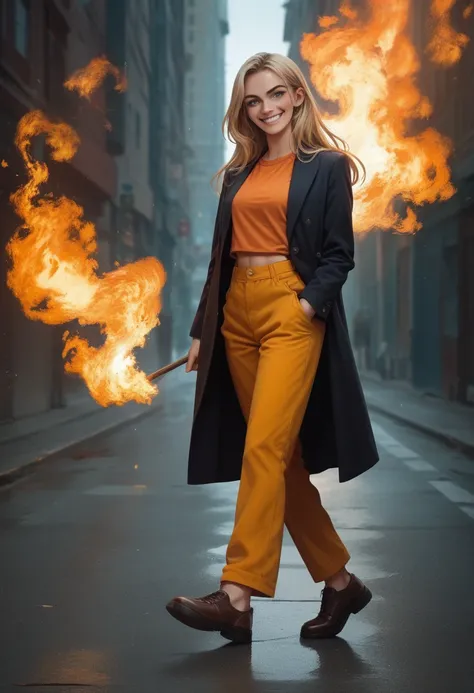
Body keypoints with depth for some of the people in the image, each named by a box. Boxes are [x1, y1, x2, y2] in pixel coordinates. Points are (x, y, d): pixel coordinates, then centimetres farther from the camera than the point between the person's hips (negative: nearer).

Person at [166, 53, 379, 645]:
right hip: (237, 313, 6)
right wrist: (202, 331, 14)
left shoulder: (326, 167, 4)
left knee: (264, 448, -18)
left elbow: (338, 254, -2)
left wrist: (311, 304, -18)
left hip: (293, 311, -6)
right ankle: (339, 581, 17)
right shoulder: (238, 174, 19)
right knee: (283, 459, 6)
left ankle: (236, 598, -20)